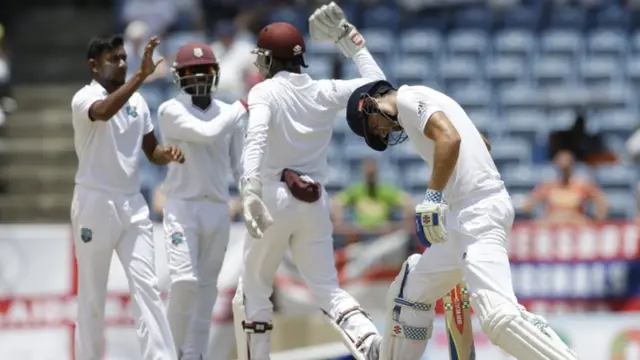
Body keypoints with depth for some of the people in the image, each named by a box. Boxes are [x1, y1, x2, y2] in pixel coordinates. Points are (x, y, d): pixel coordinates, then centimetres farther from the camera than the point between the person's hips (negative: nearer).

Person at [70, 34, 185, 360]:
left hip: (132, 203, 5)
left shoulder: (137, 101, 9)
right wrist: (141, 75, -42)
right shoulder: (85, 98, -9)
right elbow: (104, 112, -34)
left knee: (146, 285, -6)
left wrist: (167, 154, -6)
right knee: (92, 293, 4)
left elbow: (151, 151, 17)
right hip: (95, 202, -5)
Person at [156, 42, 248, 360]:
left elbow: (239, 165, 10)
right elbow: (207, 134, -21)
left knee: (207, 285, 6)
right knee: (185, 280, -17)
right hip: (183, 206, -5)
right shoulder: (171, 111, -6)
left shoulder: (229, 113, 9)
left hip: (218, 208, 5)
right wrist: (242, 107, -11)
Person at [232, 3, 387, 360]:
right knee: (328, 288, 3)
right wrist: (351, 42, 23)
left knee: (254, 289, 12)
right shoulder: (325, 92, 5)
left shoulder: (266, 92, -7)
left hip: (275, 196, -4)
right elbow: (377, 85, 17)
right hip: (316, 202, 4)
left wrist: (250, 184, -40)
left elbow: (256, 137, -26)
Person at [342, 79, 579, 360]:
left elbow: (450, 138, -22)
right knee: (408, 294, 20)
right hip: (463, 220, 11)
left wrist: (433, 199, -23)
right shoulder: (422, 102, 25)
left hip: (478, 212, -11)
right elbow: (481, 143, 34)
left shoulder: (408, 98, -4)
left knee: (499, 315, -25)